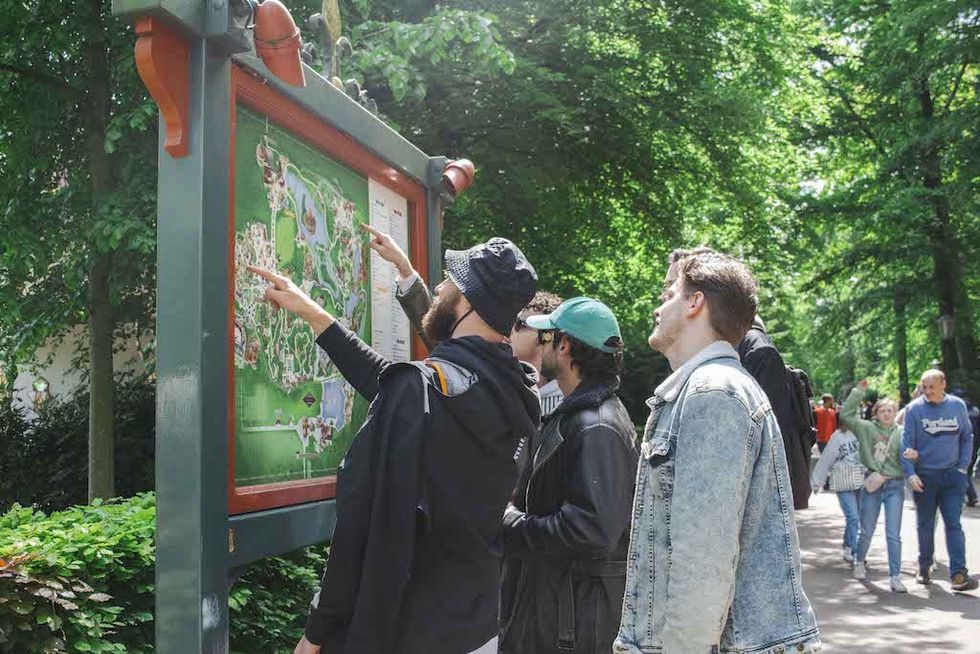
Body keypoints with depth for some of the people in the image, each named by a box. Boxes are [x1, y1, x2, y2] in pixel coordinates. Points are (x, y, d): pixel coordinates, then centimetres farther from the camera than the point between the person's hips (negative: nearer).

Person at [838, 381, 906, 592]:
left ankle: (895, 577, 3)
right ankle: (859, 562, 37)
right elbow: (846, 414, -1)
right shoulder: (867, 428, 2)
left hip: (894, 485, -1)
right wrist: (858, 392, -2)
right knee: (866, 531, 12)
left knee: (893, 534, -3)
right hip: (872, 485, 1)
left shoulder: (901, 432, 1)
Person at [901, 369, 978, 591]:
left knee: (954, 524, -6)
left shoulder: (957, 405, 2)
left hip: (952, 475, 1)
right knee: (925, 525, 10)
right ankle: (924, 568, 26)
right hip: (924, 476, -1)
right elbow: (907, 442, -6)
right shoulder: (914, 409, -5)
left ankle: (958, 574, -9)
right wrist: (910, 473, -15)